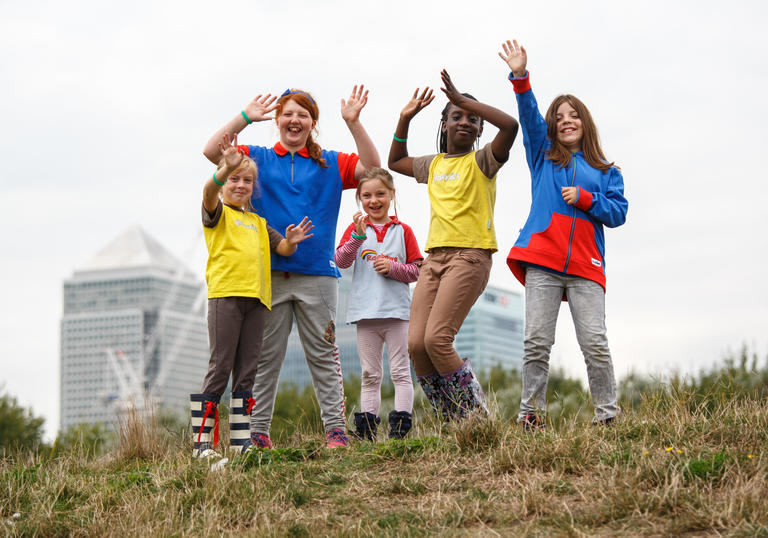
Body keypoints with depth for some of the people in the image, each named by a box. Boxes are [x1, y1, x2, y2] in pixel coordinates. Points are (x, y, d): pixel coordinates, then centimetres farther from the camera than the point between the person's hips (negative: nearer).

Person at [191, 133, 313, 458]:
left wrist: (290, 241, -7)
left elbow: (281, 248, 17)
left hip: (255, 298, 6)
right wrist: (227, 167, -37)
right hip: (225, 294, -6)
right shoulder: (218, 212, 5)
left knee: (246, 372, 6)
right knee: (220, 369, -7)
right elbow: (209, 192, -17)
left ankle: (240, 440, 9)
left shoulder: (257, 222, 24)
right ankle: (202, 442, -4)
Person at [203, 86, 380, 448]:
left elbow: (371, 167, 0)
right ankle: (257, 430, 8)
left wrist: (353, 123, -9)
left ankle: (335, 428, 3)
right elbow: (212, 151, 0)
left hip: (316, 274, 0)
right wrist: (246, 117, -5)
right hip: (269, 273, 0)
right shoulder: (258, 159, 11)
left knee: (324, 355, 1)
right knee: (265, 356, 3)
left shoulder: (330, 164, 12)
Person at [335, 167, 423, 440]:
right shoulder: (355, 228, 8)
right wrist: (358, 236, -23)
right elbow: (341, 261, -8)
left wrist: (393, 267, -13)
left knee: (400, 372, -2)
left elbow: (416, 271, 5)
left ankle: (400, 425, -2)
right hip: (366, 313, 1)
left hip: (397, 310, -1)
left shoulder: (403, 231, 6)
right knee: (370, 375, 6)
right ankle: (366, 426, 7)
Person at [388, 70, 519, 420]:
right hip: (435, 257, 7)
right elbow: (396, 161, 37)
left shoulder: (481, 162, 1)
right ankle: (454, 424, 4)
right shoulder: (434, 165, 19)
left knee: (437, 339, -20)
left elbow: (510, 125, -17)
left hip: (470, 256, -7)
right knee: (416, 344, -5)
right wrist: (405, 119, 25)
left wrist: (462, 99, -14)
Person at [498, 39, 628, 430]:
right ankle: (531, 413, 0)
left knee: (595, 343, -8)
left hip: (585, 265, 0)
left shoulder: (606, 172, 19)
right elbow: (529, 116, 4)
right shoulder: (543, 156, 18)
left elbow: (618, 213, 8)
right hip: (542, 259, 0)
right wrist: (520, 77, -10)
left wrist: (584, 198, -7)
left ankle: (608, 415, 0)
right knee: (536, 341, -5)